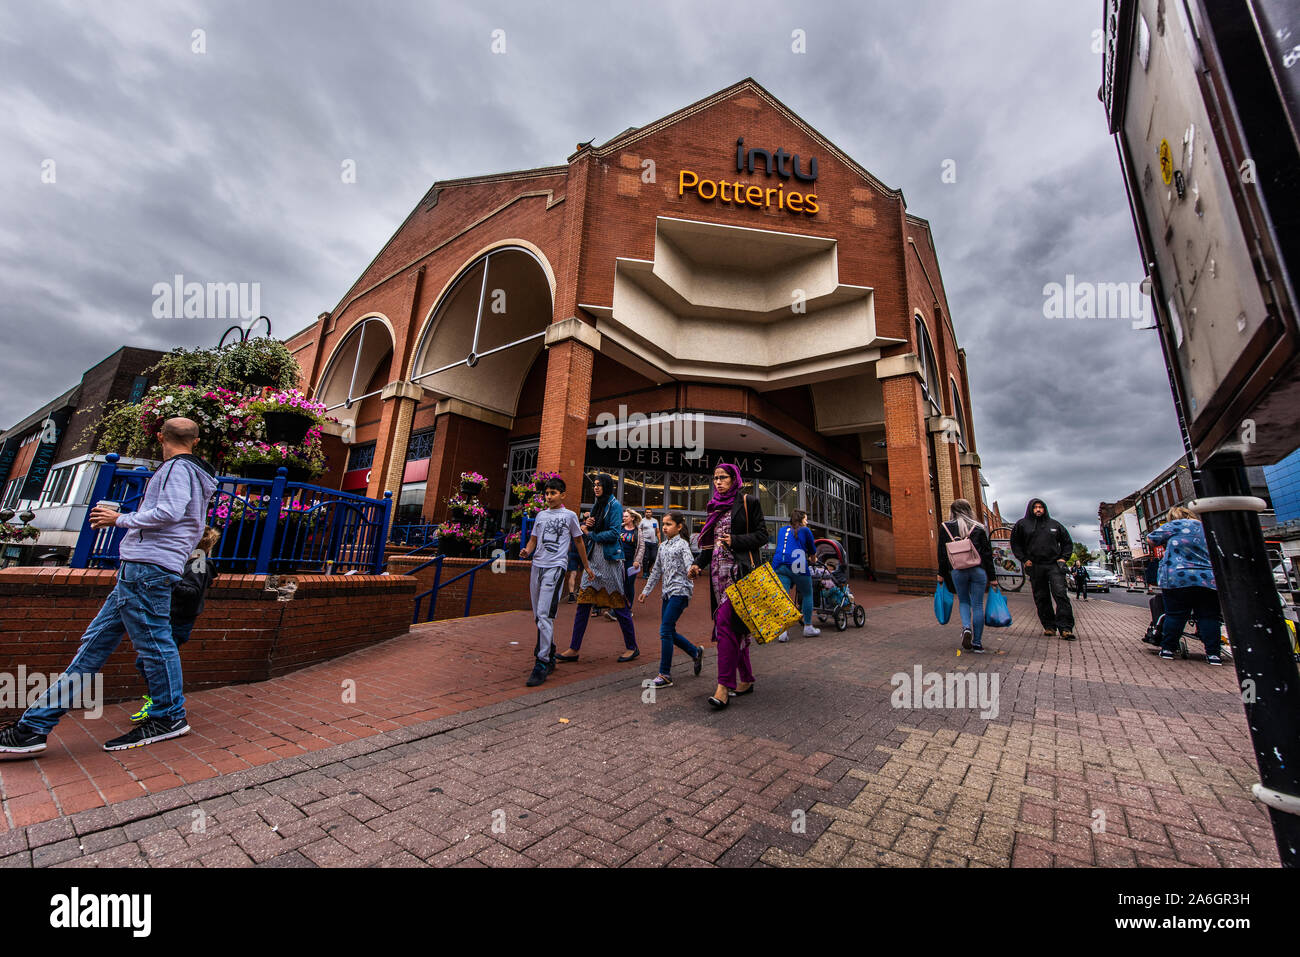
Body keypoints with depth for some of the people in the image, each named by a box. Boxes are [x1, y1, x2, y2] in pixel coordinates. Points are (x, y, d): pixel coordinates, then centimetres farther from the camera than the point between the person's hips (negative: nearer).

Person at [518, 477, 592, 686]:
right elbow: (533, 539, 18)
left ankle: (542, 664, -9)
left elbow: (578, 541, 9)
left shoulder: (569, 516, 3)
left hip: (556, 567, -6)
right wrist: (526, 550, -4)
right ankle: (550, 655, 27)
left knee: (544, 615, -14)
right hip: (537, 565, 6)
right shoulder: (541, 515, 15)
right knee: (538, 616, 12)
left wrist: (586, 566, 14)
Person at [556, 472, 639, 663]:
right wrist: (586, 524, -3)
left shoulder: (614, 505, -7)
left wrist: (591, 534, -8)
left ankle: (632, 648, 16)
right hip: (594, 558, 7)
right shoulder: (596, 506, 16)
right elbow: (587, 529, 19)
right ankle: (574, 649, 12)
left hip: (610, 558, -7)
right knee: (583, 603, 5)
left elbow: (614, 533, -16)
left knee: (619, 605, 1)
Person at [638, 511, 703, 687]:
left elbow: (689, 562, -22)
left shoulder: (682, 544, -5)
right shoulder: (663, 546, 15)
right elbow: (656, 570, 21)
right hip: (668, 592, 8)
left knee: (665, 630, -11)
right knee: (668, 631, 10)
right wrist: (646, 591, 20)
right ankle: (696, 653, 32)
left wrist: (691, 571, -45)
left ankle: (665, 675, -2)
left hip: (679, 591, -8)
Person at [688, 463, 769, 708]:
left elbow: (762, 535, -4)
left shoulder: (747, 502, 0)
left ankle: (724, 686, -9)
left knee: (726, 622, -13)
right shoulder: (716, 507, 18)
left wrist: (735, 540, -17)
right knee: (735, 625, 10)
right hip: (719, 571, 7)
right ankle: (746, 679, 21)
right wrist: (698, 563, 5)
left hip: (739, 570, -6)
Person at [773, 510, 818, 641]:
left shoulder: (782, 530, 24)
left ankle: (782, 630, -14)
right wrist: (812, 559, 43)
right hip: (797, 566, -3)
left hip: (778, 565, 4)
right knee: (807, 595, 15)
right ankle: (808, 627, 20)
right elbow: (813, 550, 21)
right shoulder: (805, 530, 12)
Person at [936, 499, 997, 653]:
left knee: (963, 601, 17)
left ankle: (966, 627, -9)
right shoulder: (978, 528, 4)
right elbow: (987, 553, 5)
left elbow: (942, 553, 4)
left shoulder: (945, 527, 2)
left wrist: (941, 574, 12)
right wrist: (992, 577, 10)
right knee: (977, 605, 6)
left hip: (957, 571, 0)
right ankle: (977, 643, 11)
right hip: (978, 570, 0)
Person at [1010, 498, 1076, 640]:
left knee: (1061, 594, -10)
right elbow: (1015, 543, 10)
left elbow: (1067, 542, 20)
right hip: (1034, 567, 0)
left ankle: (1066, 628, -8)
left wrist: (1063, 557, 6)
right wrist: (1023, 559, 0)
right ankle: (1049, 626, 11)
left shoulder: (1054, 524, 12)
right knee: (1041, 598, 3)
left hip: (1054, 565, 1)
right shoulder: (1022, 524, 7)